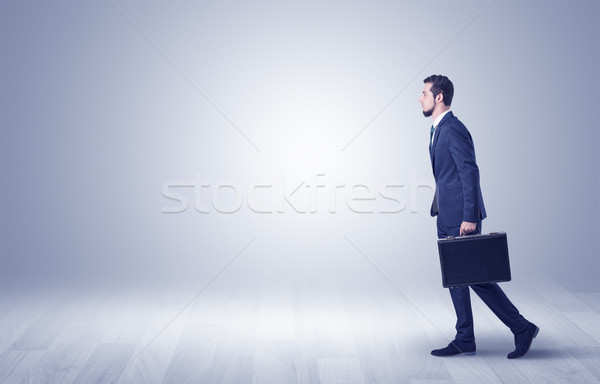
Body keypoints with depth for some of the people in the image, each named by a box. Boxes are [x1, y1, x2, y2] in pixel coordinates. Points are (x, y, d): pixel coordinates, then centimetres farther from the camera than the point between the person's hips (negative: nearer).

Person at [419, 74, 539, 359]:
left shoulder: (454, 129, -16)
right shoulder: (437, 129, 15)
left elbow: (470, 173, -21)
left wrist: (469, 217, -24)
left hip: (461, 218, -10)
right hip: (447, 218, 10)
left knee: (475, 276, -5)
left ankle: (522, 328, 9)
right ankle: (465, 340, 19)